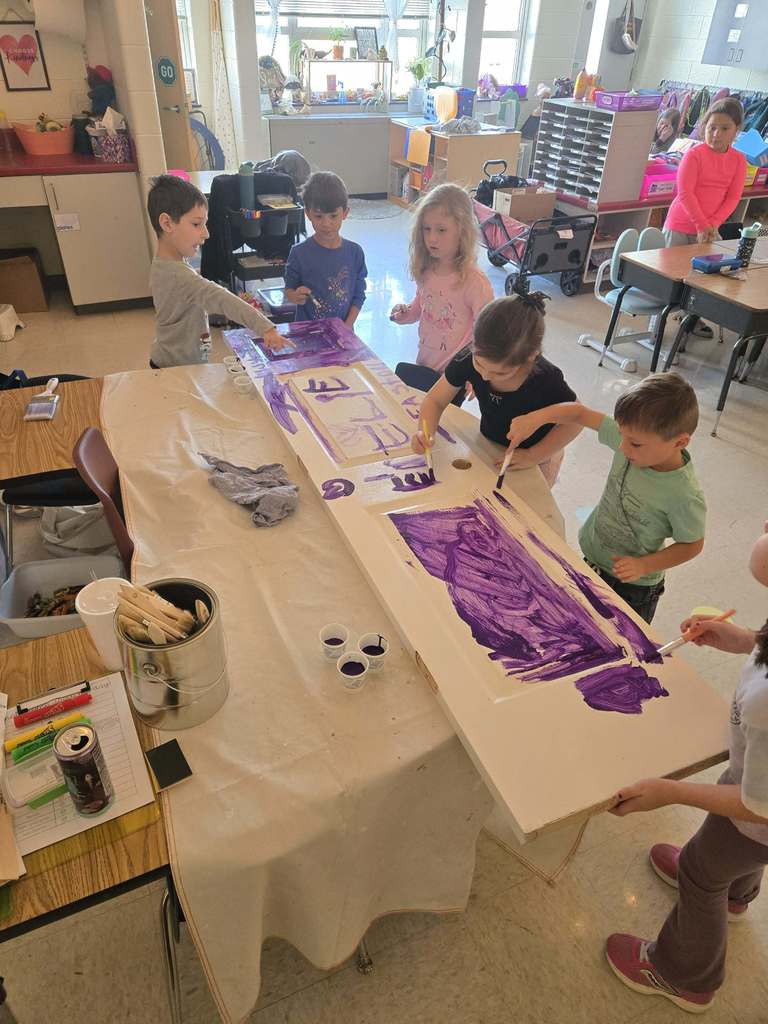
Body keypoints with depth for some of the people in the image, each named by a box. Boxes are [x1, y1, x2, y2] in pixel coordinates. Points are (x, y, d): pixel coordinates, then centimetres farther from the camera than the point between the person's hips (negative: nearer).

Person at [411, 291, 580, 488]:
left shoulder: (546, 380, -36)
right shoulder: (468, 360, -28)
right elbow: (435, 400, -14)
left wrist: (533, 455, -24)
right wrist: (427, 433, -34)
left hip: (536, 458, -3)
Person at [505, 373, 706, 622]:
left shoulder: (684, 496, -32)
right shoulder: (631, 436, -19)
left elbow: (692, 544, -15)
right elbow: (580, 412, -12)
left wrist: (644, 566, -24)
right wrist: (534, 419, -25)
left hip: (632, 585, -5)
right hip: (591, 560, 5)